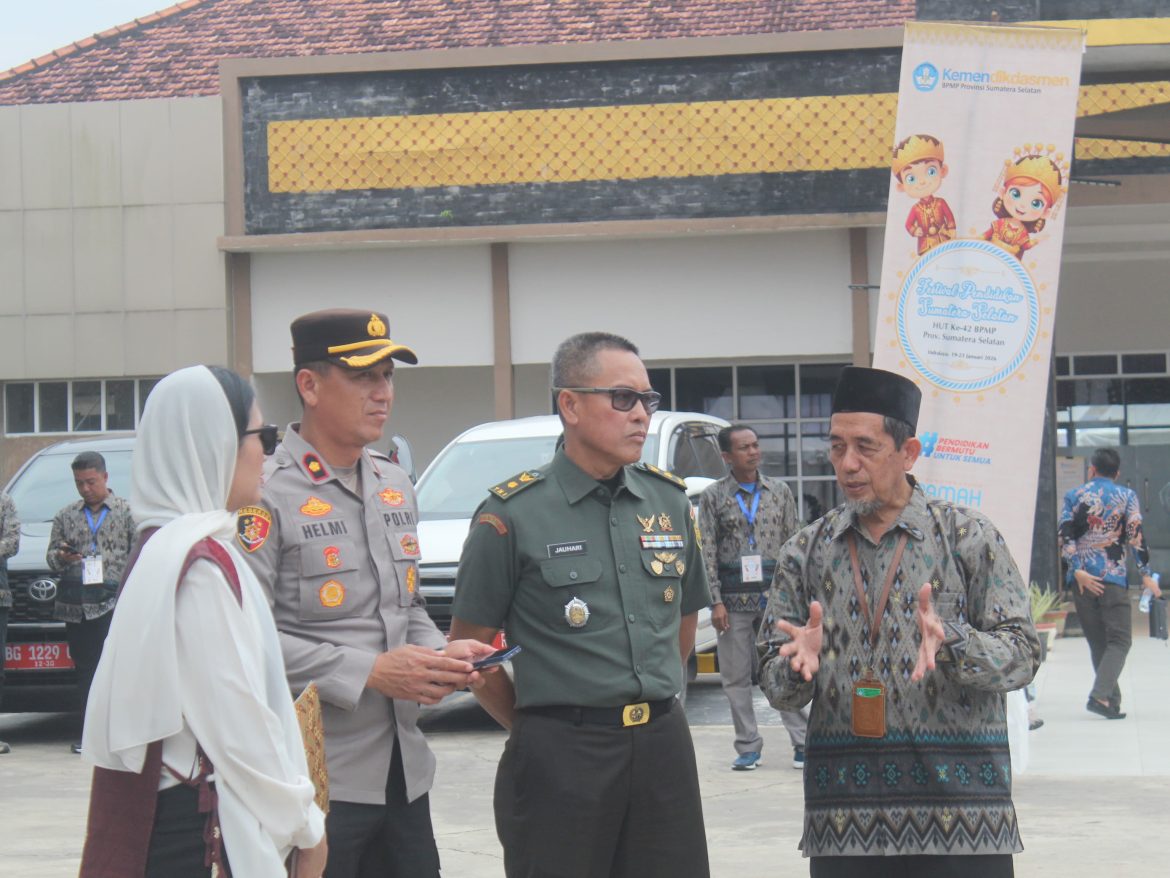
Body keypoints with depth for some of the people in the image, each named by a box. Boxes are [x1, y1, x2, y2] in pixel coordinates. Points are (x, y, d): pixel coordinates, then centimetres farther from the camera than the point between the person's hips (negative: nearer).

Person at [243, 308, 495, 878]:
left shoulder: (395, 486, 15)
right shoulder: (269, 494, -11)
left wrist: (441, 654, 1)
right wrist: (370, 672, -20)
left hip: (403, 770, 7)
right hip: (317, 780, -7)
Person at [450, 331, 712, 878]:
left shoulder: (670, 500, 9)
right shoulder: (514, 514, -6)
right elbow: (470, 645, -2)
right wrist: (532, 728, 1)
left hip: (663, 746, 5)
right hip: (560, 754, -5)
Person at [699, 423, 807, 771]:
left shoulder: (779, 492, 9)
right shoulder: (714, 496, 3)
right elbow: (708, 553, 1)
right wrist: (716, 601, -6)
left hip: (775, 596, 1)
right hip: (734, 598, 0)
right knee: (736, 677, 2)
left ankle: (802, 742, 2)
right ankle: (748, 747, 9)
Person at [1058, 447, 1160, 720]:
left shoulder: (1074, 496, 8)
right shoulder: (1127, 496, 4)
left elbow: (1065, 536, -3)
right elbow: (1135, 536, -3)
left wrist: (1077, 570, -8)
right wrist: (1145, 574, 1)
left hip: (1082, 578, 3)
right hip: (1113, 576, -3)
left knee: (1097, 642, 11)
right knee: (1119, 640, -1)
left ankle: (1113, 701, 11)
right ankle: (1100, 695, -20)